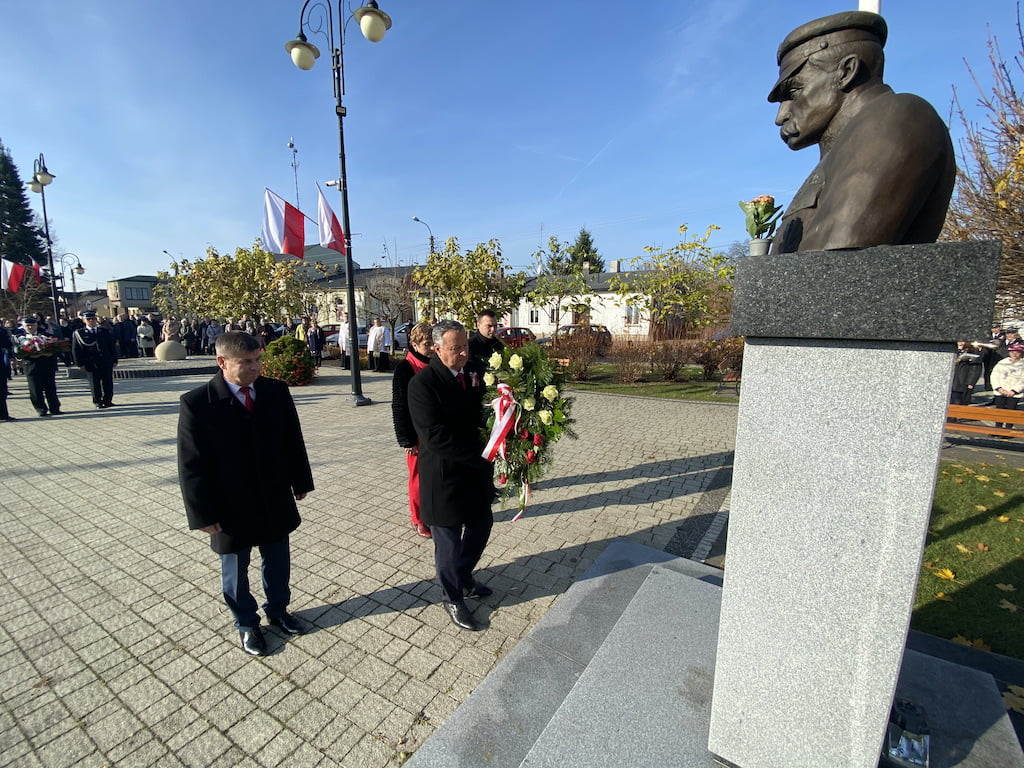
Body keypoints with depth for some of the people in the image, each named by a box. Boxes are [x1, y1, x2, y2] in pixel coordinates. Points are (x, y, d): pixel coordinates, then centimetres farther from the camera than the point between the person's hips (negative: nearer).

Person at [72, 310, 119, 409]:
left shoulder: (105, 331, 9)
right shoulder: (78, 333, 3)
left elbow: (112, 347, 10)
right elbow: (76, 350, 1)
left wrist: (114, 360, 4)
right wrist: (80, 363, -6)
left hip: (107, 363, 2)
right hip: (91, 364, -2)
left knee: (108, 383, 5)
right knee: (95, 384, 3)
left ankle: (107, 400, 16)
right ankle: (98, 402, 14)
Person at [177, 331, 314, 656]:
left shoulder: (276, 391, -7)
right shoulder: (197, 403, -16)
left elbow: (293, 440, 2)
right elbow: (192, 465, -12)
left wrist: (300, 482, 6)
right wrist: (204, 514, -10)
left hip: (276, 499, 3)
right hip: (230, 508, -3)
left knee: (277, 561, 21)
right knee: (235, 569, 19)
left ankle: (278, 610, 46)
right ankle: (246, 623, 43)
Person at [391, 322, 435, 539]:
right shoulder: (405, 368, -10)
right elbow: (399, 407, -10)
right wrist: (407, 440, -11)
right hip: (418, 435, -4)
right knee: (419, 478, 8)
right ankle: (419, 519, 26)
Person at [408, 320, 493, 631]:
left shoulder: (476, 371, -4)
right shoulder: (422, 383, -20)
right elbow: (435, 436, -26)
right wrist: (479, 456, -25)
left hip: (477, 467, 6)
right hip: (444, 474, -6)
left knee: (481, 525, 21)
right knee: (449, 537, 12)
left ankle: (463, 577, 49)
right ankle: (452, 598, 38)